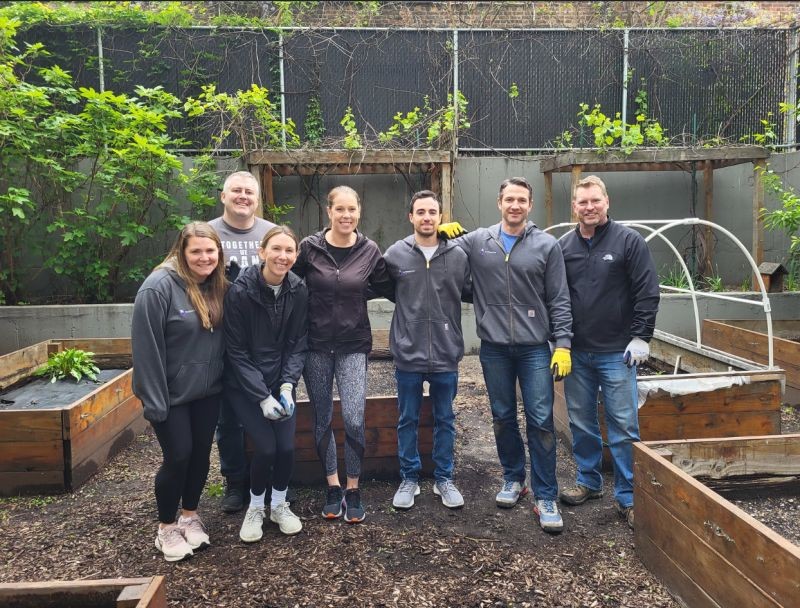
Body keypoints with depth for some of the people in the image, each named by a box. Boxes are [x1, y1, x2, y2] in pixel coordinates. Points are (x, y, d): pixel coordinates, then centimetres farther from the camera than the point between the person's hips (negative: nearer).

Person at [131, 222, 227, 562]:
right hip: (171, 393, -6)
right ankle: (166, 528, 23)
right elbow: (146, 348, -19)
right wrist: (154, 400, -19)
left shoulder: (217, 287, 2)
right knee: (178, 456, 1)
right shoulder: (159, 287, -18)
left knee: (201, 454, 13)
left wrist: (227, 383, 6)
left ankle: (190, 515, 34)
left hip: (207, 392, 6)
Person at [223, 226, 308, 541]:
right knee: (266, 447, -10)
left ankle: (279, 505, 25)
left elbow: (297, 344, -3)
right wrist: (263, 396, -19)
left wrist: (287, 386, -15)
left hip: (280, 382, 3)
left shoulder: (298, 291, -9)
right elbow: (236, 350, -15)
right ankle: (255, 508, 19)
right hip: (244, 384, -3)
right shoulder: (240, 291, -19)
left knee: (287, 447, -4)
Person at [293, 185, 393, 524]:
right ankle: (332, 486, 27)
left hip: (353, 345, 0)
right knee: (322, 419, 9)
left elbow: (387, 288, 10)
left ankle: (353, 489, 11)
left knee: (354, 419, -9)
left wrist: (357, 294, -2)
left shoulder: (370, 251, -1)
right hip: (316, 345, 1)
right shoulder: (309, 247, -4)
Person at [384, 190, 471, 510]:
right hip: (408, 353, -1)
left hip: (446, 354, 1)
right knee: (407, 420, 13)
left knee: (444, 420, 15)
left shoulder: (458, 255, -2)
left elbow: (470, 292, 9)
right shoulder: (395, 254, -5)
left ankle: (444, 478, 32)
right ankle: (409, 478, 30)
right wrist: (408, 305, -2)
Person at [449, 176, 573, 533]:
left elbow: (559, 301, 1)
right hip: (494, 348, 2)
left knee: (541, 421, 0)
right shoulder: (475, 242, 2)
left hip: (535, 348, -1)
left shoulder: (546, 245, 0)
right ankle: (513, 479, 33)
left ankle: (546, 497, 12)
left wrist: (563, 345, -5)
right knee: (503, 418, 14)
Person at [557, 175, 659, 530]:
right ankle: (589, 482, 31)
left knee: (624, 426, 2)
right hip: (576, 353, 4)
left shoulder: (629, 241, -4)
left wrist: (641, 338, -11)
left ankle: (627, 497, 15)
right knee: (581, 423, 13)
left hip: (617, 353, -3)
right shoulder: (563, 247, 6)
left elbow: (647, 293, -6)